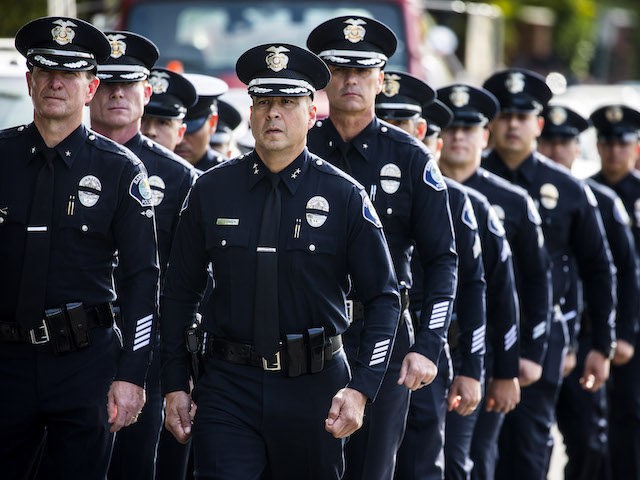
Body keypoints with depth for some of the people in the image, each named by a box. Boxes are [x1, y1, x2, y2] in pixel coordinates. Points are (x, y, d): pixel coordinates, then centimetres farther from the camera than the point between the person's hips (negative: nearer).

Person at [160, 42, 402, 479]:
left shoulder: (344, 196, -3)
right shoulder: (211, 191, 2)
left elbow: (384, 298, -2)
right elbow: (180, 293, 9)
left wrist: (360, 390, -13)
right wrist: (175, 385, 5)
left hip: (315, 388, 0)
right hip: (229, 384, 0)